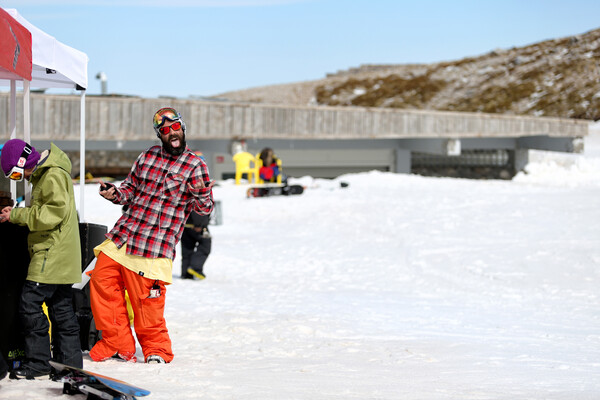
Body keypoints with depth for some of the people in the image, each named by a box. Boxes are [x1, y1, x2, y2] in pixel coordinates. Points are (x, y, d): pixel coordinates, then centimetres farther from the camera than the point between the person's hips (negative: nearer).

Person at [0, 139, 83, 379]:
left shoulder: (54, 176, -14)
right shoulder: (44, 175, 18)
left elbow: (55, 212, -22)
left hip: (52, 255, -11)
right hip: (60, 258, 11)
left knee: (30, 303, -11)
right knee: (61, 307, 11)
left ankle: (38, 362, -7)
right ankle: (69, 361, 15)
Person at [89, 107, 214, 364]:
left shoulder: (195, 165, -1)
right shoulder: (147, 157, 12)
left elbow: (205, 209, -3)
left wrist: (201, 194, -25)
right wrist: (114, 193, -1)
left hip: (155, 246, -5)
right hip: (122, 235, 5)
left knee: (146, 300, -5)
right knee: (102, 280, 1)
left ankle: (156, 348, 18)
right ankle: (118, 344, 12)